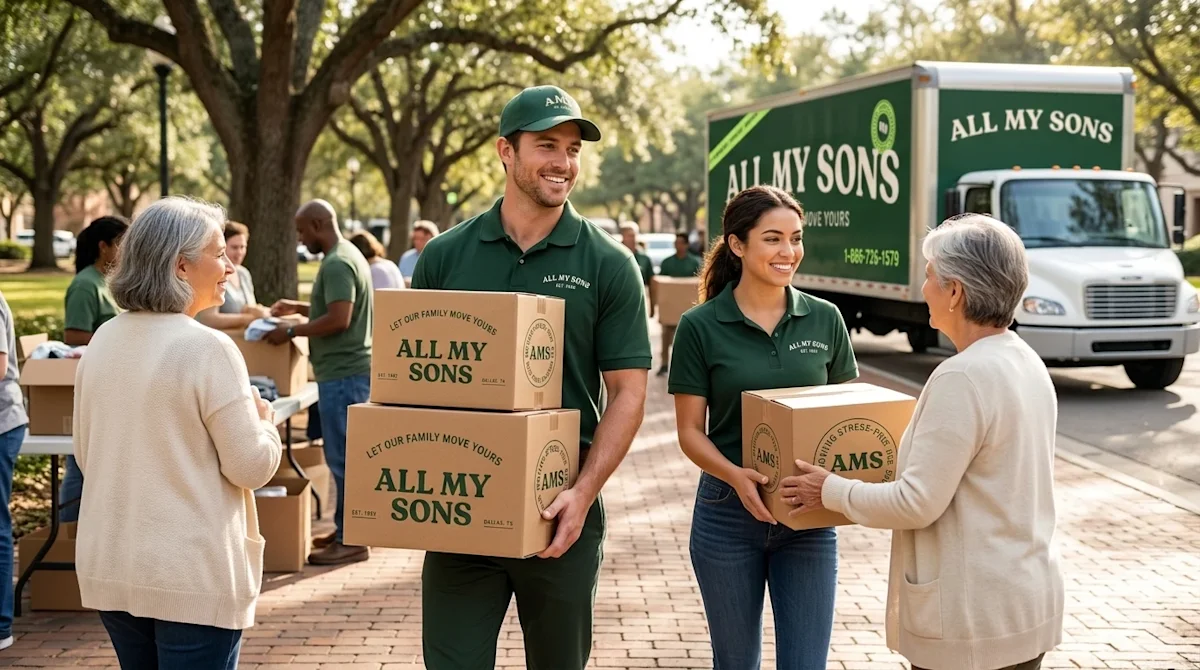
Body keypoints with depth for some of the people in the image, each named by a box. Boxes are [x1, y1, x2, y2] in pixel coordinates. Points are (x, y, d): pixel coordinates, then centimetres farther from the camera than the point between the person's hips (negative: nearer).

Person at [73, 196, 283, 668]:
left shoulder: (102, 342, 5)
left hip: (107, 569, 7)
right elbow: (252, 467, -13)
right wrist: (264, 420, 6)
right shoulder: (207, 348, -17)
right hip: (191, 578, -7)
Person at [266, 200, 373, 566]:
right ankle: (346, 530, 22)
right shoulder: (348, 255, 16)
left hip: (343, 373, -11)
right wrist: (300, 308, 19)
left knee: (343, 456, -6)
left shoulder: (336, 264, -16)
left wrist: (291, 332, -15)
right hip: (349, 369, 11)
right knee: (345, 454, 15)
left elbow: (339, 319, -23)